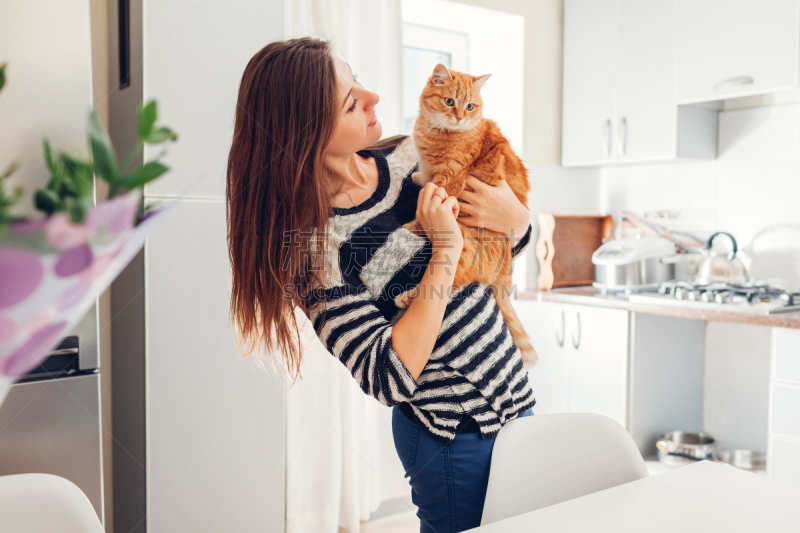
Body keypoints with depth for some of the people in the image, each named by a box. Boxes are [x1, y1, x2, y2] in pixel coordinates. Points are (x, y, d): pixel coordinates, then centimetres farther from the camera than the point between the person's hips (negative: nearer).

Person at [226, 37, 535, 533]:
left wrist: (515, 218, -13)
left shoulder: (409, 156, -2)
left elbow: (512, 246, 11)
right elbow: (390, 377, -26)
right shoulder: (314, 246, -20)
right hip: (453, 434, -6)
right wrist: (445, 251, -25)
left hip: (517, 399, 7)